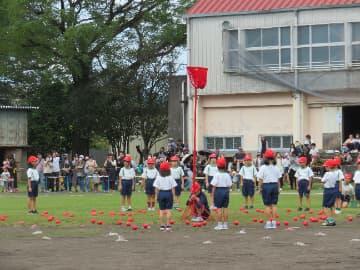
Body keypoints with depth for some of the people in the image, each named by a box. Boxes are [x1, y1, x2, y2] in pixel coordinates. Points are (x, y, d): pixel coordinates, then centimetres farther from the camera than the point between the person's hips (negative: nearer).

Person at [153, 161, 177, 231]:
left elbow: (156, 188, -2)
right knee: (168, 210, 2)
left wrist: (156, 196, 5)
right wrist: (173, 196, 3)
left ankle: (162, 225, 8)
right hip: (169, 193, -1)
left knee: (161, 210, 7)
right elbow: (173, 188, -4)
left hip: (161, 193, 1)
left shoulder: (158, 177, -2)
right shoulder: (170, 178, -4)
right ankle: (168, 225, -1)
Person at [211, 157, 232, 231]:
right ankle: (225, 224, 11)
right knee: (225, 208, 8)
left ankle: (220, 224, -1)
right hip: (226, 191, 4)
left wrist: (213, 194, -3)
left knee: (219, 208, 0)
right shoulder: (227, 175, 2)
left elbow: (214, 185, -10)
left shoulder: (217, 175, -9)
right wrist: (227, 192, 15)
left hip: (219, 190, -4)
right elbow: (229, 185, 4)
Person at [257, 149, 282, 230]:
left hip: (266, 186, -3)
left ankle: (268, 222, 0)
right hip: (275, 186, 3)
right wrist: (278, 188, 13)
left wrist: (260, 188, -2)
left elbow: (260, 179, -9)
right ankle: (274, 222, 5)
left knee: (267, 205, 1)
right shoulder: (276, 168, 3)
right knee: (274, 205, 7)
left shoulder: (263, 168, -8)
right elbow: (278, 179, 6)